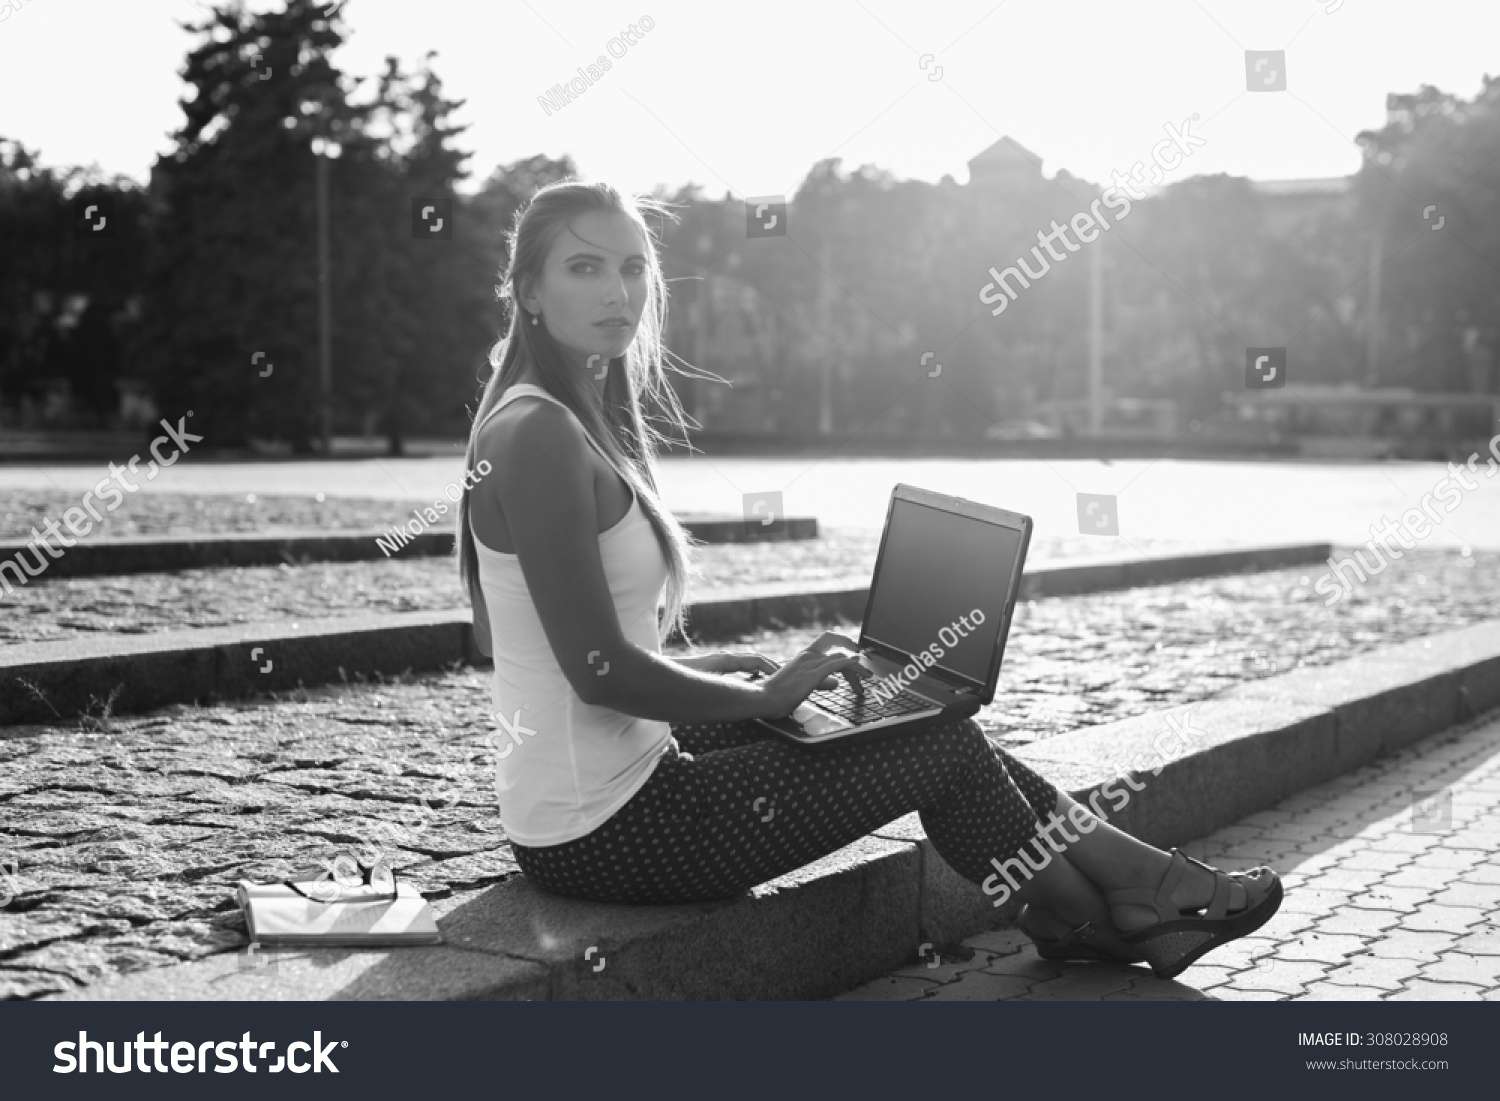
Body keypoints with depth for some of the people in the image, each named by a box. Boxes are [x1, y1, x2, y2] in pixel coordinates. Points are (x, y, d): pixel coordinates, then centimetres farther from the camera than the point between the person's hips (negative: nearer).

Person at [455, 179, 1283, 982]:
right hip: (600, 832, -10)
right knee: (941, 746, -2)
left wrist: (738, 670, 9)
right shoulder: (539, 435, -20)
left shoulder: (573, 419, 11)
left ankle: (1136, 874, 18)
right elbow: (599, 670, -23)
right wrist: (768, 693, -9)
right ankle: (1085, 918, 22)